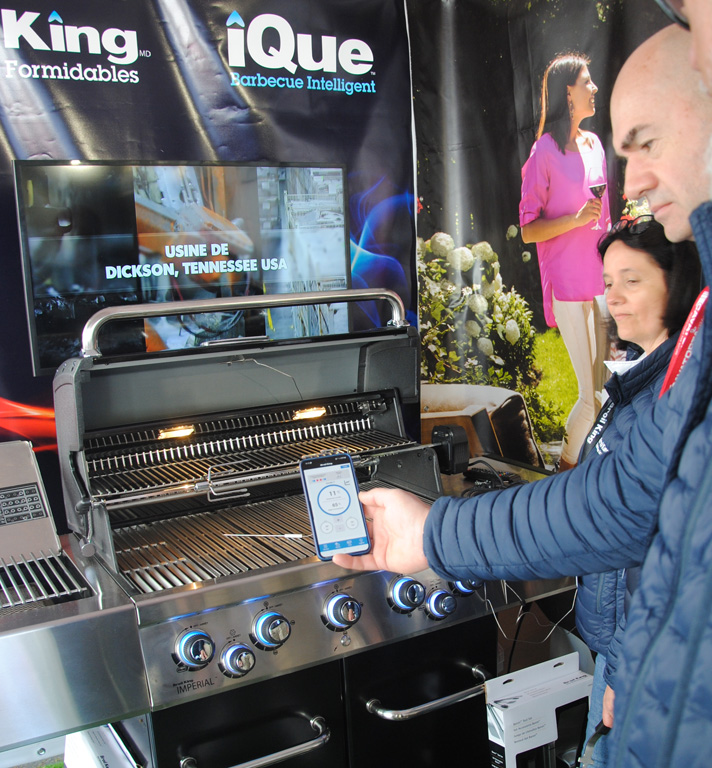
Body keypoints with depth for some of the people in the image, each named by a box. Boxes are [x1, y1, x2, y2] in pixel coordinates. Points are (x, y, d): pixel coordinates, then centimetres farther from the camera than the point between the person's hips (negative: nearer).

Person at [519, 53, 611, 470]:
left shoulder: (594, 143, 14)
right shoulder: (545, 151, -7)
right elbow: (528, 230, -8)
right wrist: (576, 219, -20)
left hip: (601, 279, 7)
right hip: (568, 285, -7)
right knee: (594, 396, -7)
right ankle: (567, 465, 16)